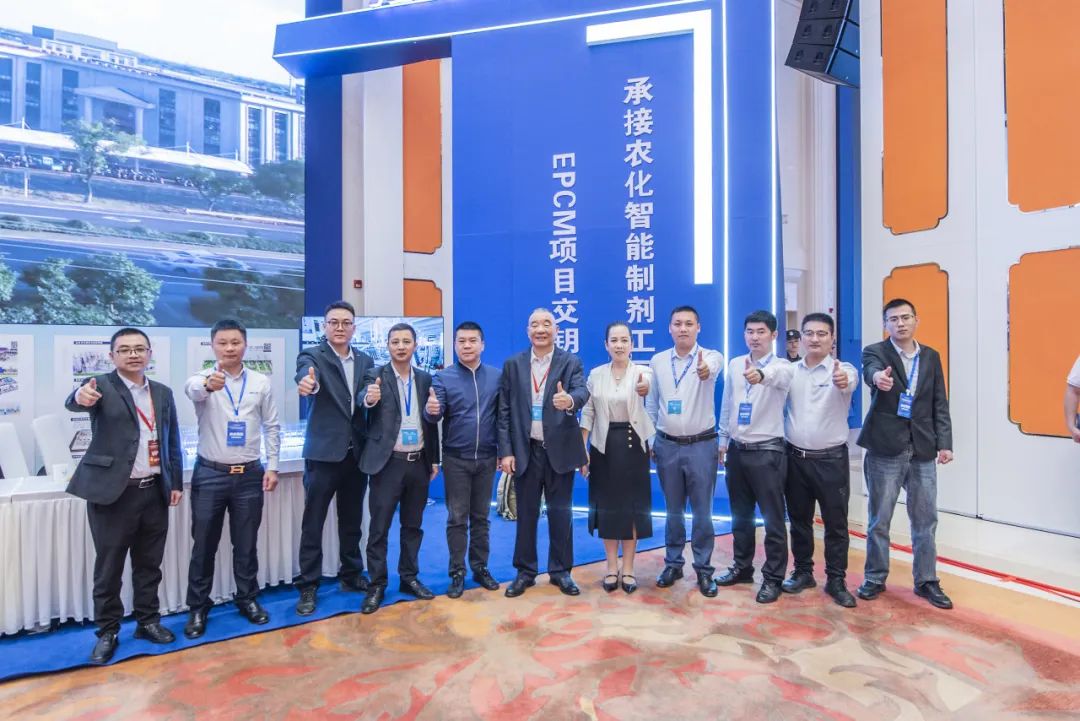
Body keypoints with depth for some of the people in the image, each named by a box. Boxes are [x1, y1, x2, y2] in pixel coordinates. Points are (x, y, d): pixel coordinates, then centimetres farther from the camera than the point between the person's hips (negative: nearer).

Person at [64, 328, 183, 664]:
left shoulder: (163, 393, 8)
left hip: (155, 491, 4)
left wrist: (176, 482, 8)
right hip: (113, 492, -4)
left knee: (149, 563, 14)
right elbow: (73, 402, -28)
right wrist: (81, 397, -52)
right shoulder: (101, 386, -4)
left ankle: (148, 621, 29)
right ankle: (107, 632, 24)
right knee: (109, 567, 8)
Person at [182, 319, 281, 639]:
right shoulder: (203, 378, -5)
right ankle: (198, 607, 27)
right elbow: (191, 388, -31)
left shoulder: (261, 382, 1)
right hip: (210, 474, -1)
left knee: (246, 543, 12)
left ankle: (247, 599, 30)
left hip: (250, 474, 1)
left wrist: (272, 467, -1)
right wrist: (207, 384, -55)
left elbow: (272, 427, 5)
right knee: (204, 544, 10)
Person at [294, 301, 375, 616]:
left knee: (352, 520, 16)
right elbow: (306, 374, -29)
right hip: (324, 453, -4)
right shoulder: (312, 355, -6)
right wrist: (307, 383, -52)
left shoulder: (365, 361, 9)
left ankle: (351, 575, 32)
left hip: (357, 453, 5)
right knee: (313, 523, 5)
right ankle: (308, 587, 19)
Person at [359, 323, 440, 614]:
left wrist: (434, 459, 9)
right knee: (379, 527, 5)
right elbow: (365, 405, -23)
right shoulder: (376, 376, -4)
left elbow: (431, 421, 10)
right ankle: (376, 586, 19)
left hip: (418, 462, 4)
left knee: (413, 525, 15)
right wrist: (369, 399, -46)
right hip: (388, 462, -4)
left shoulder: (425, 379, 7)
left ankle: (409, 578, 29)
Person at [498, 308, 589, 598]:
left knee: (560, 512, 10)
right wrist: (506, 451, -4)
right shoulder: (512, 364, 3)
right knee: (526, 514, 11)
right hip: (526, 451, 1)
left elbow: (582, 392, -19)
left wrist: (570, 400, -43)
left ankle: (561, 571, 27)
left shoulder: (571, 362, -1)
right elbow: (504, 411, 1)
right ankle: (525, 571, 27)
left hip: (560, 449, -1)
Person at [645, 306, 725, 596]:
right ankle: (673, 563, 30)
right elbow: (651, 404, 9)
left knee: (702, 511, 7)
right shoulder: (657, 361, 3)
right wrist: (647, 440, 8)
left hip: (702, 444, -2)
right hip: (667, 445, 3)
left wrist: (705, 370, -57)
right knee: (673, 510, 14)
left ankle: (703, 569, 23)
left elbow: (712, 367, -34)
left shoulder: (711, 356, -7)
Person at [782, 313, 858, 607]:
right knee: (799, 520, 14)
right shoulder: (790, 370, 4)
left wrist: (843, 382, -54)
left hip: (831, 459, -3)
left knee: (836, 523, 8)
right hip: (795, 457, 3)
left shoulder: (843, 370, -8)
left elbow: (850, 382, -31)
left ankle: (836, 580, 23)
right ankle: (803, 572, 30)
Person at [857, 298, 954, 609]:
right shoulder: (875, 351, -2)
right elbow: (871, 370, -27)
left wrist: (944, 442, 1)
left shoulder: (931, 357, 10)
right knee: (879, 520, 6)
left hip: (922, 449, 4)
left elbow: (940, 404, 9)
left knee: (925, 520, 10)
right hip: (885, 448, -3)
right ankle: (875, 578, 21)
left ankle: (926, 581, 26)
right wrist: (878, 376, -51)